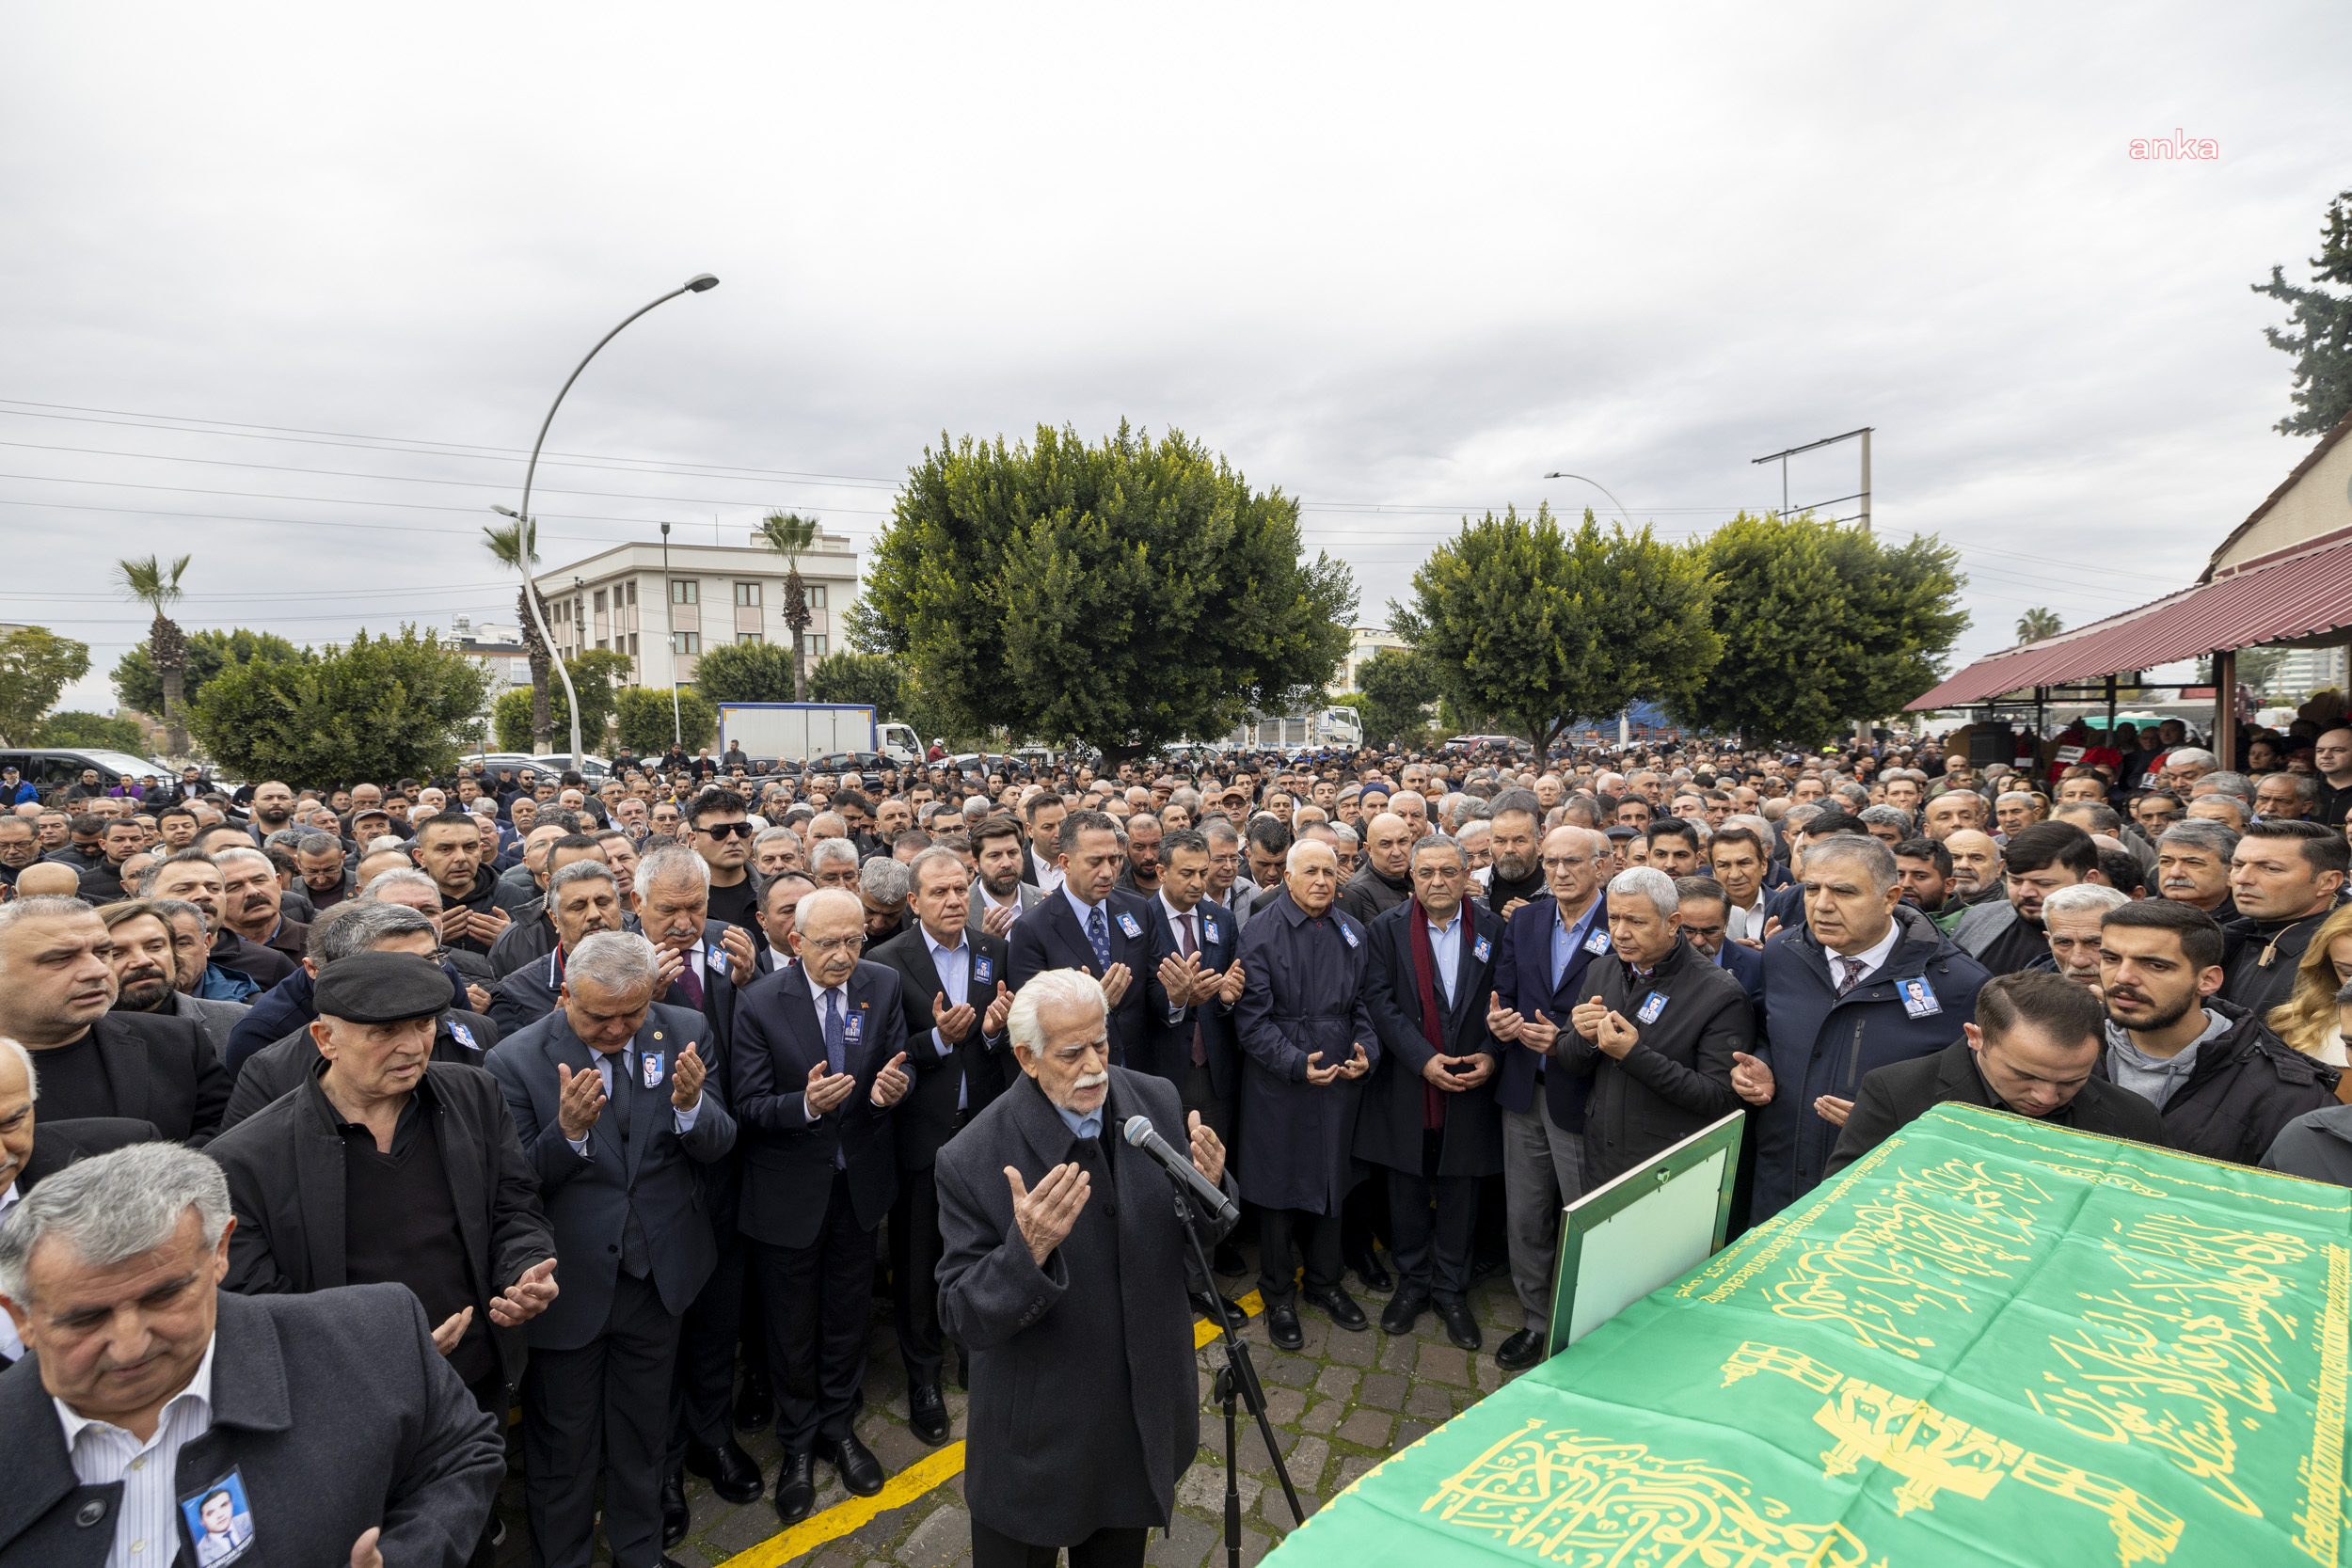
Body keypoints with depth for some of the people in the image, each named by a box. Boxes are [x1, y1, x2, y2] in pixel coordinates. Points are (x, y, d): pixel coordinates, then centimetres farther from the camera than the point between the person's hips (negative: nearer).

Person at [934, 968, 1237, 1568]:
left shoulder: (1156, 1102, -12)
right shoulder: (972, 1161, -25)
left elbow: (1198, 1237, -1)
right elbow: (963, 1320, -20)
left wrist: (1208, 1187, -24)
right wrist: (1028, 1250, -39)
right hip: (1037, 1440, -4)